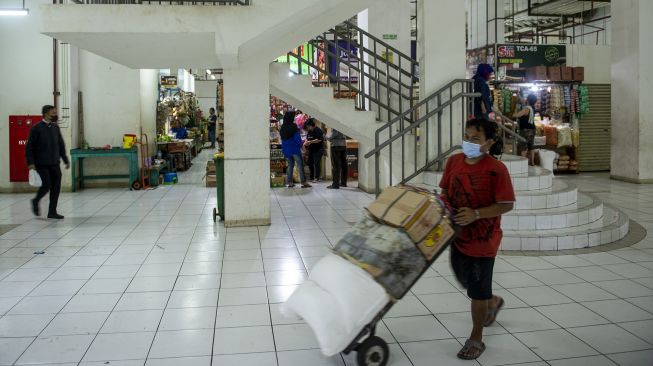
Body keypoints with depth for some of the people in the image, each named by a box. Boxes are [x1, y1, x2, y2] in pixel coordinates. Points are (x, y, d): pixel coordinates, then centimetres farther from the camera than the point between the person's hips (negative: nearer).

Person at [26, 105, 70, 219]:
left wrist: (65, 160, 12)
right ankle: (36, 201, 20)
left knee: (56, 187, 1)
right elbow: (29, 147, -6)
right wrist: (30, 162, -13)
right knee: (46, 185, -10)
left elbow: (61, 145, 15)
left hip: (55, 163, 5)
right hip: (41, 164, -5)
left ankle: (52, 212, 10)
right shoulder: (36, 128, -5)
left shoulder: (55, 127, 10)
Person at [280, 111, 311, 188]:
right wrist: (300, 145, -2)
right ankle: (303, 182, -4)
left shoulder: (283, 127, 7)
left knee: (290, 165, 14)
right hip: (294, 149, -7)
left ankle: (290, 182, 11)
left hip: (286, 149, 7)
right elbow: (297, 137, -15)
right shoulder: (293, 126, -13)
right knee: (300, 165, -2)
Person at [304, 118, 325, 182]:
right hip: (311, 150, 9)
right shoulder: (309, 131, 14)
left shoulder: (318, 130, -13)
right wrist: (306, 142, 1)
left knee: (316, 163, -12)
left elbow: (319, 140, -21)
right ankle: (312, 177, 19)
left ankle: (316, 178, -11)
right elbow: (307, 138, 23)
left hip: (318, 150, -9)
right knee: (310, 163, 9)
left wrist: (310, 142, -20)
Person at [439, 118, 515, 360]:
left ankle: (476, 339, 24)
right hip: (458, 235, 6)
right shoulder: (454, 161, -2)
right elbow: (445, 191, 11)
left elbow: (506, 205, -17)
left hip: (482, 239, -6)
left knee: (478, 290, 6)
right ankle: (493, 302, 54)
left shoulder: (496, 169, -19)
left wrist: (476, 214, -26)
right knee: (465, 280, 24)